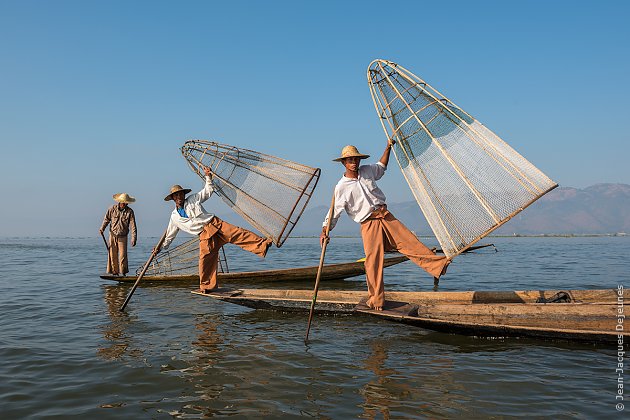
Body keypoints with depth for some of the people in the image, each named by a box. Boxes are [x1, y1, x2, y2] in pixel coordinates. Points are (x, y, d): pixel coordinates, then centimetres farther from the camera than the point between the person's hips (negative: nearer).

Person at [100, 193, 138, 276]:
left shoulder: (130, 212, -8)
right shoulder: (112, 209, -4)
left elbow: (133, 226, -11)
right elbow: (106, 219, 9)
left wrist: (133, 238, -18)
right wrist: (102, 228, -5)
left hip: (122, 237, -1)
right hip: (112, 235, 2)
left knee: (123, 256, -6)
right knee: (112, 255, 3)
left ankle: (123, 273, 6)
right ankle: (114, 272, 14)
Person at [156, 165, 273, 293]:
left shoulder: (193, 199, 11)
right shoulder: (174, 217, 14)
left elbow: (208, 191, 16)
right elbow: (170, 234, 27)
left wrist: (208, 177, 5)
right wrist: (161, 247, 28)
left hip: (215, 224, -1)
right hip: (205, 235, 1)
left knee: (238, 234, -18)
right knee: (205, 258, -13)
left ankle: (263, 245, -28)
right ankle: (206, 286, 0)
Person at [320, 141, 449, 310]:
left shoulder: (367, 171, 11)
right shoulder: (341, 187, -3)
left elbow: (381, 167, 33)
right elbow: (334, 211, -4)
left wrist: (388, 148, 25)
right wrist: (324, 232, -14)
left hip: (385, 216, 4)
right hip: (368, 224, -4)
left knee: (409, 242, -7)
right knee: (373, 260, -8)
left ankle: (438, 264, -7)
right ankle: (375, 299, 2)